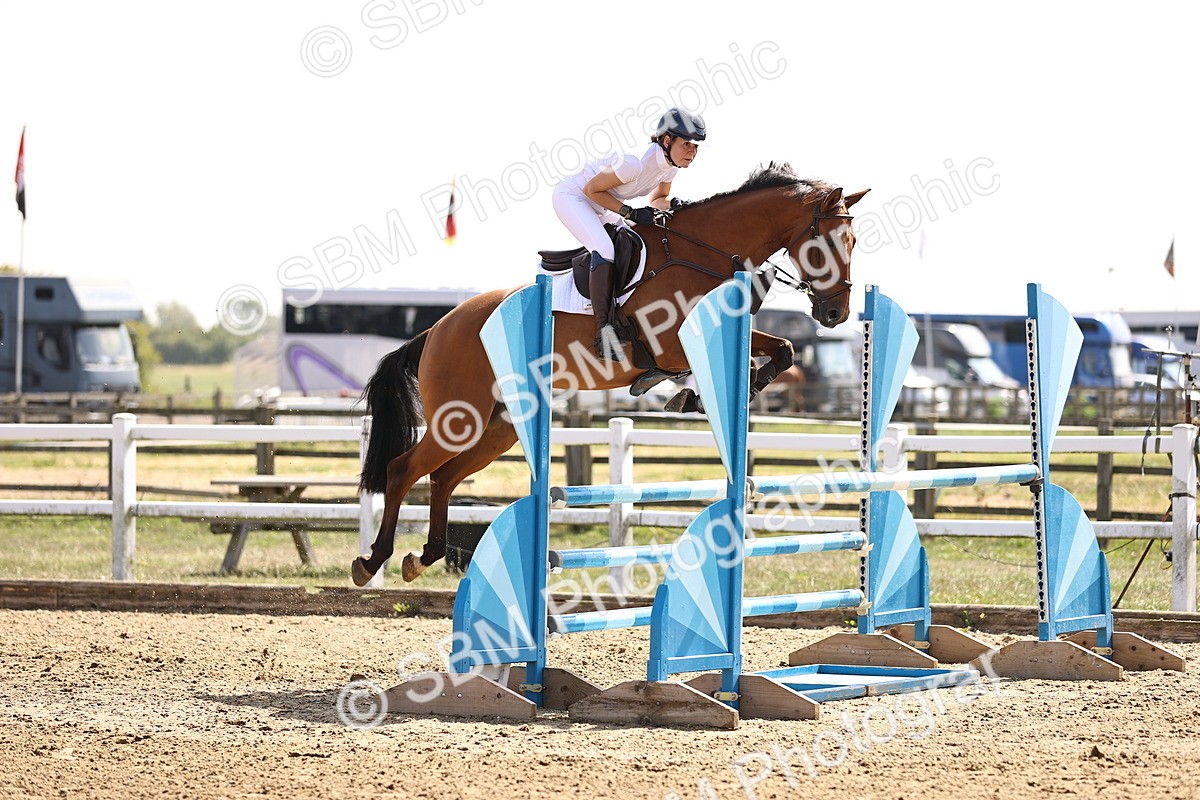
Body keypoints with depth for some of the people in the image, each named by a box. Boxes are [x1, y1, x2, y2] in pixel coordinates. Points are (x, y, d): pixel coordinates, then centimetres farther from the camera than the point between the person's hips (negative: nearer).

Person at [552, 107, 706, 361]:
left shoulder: (672, 163, -7)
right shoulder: (636, 162, -33)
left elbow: (656, 200, 9)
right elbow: (592, 189, -24)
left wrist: (671, 205, -13)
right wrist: (630, 213, -26)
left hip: (600, 207, 10)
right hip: (572, 196, -10)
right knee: (604, 250, -28)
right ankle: (604, 333, -30)